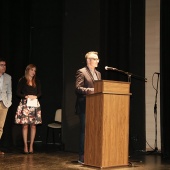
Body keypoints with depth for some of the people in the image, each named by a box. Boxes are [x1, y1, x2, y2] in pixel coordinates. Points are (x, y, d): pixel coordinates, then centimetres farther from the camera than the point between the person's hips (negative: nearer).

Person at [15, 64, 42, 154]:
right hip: (25, 104, -3)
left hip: (35, 104, 3)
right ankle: (25, 146, 2)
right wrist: (26, 96, -13)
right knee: (25, 125, -4)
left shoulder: (37, 81, 11)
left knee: (33, 125, 0)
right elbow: (18, 93, 0)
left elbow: (40, 93, 11)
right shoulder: (22, 80, 3)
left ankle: (31, 146, 6)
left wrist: (35, 96, -9)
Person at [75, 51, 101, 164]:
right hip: (85, 106, -7)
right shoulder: (81, 72, -4)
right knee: (85, 131, -5)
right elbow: (78, 88, -14)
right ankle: (82, 157, 1)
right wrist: (90, 90, -28)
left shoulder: (98, 73, 19)